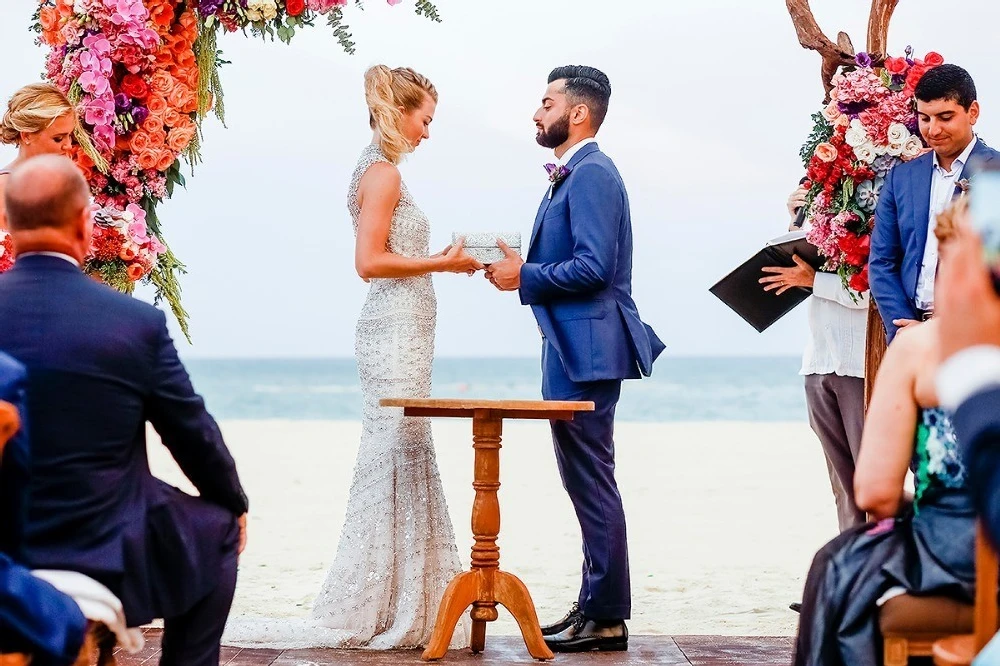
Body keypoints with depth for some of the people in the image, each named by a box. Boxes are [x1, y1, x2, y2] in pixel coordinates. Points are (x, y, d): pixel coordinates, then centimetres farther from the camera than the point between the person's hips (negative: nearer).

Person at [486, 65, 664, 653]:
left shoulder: (592, 174, -14)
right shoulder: (574, 174, 18)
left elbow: (593, 267, -23)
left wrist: (525, 277, -14)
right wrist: (525, 269, 7)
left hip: (587, 350, -11)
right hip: (573, 349, 11)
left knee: (593, 483, -6)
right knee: (588, 482, 15)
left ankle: (606, 618, -1)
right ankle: (595, 605, 23)